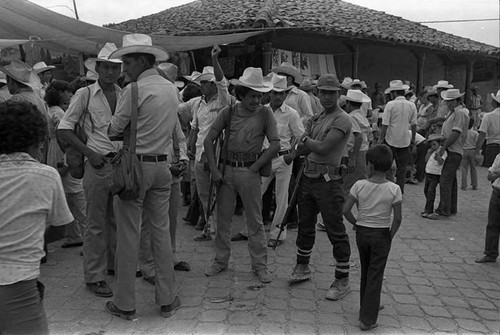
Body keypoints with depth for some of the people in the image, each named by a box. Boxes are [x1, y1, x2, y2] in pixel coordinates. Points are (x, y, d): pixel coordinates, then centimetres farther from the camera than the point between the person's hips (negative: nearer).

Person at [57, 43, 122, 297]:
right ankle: (94, 277, 13)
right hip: (98, 163, -4)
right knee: (96, 223, 2)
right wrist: (89, 153, -12)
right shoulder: (85, 94, -4)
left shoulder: (124, 95, 7)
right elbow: (64, 128, -3)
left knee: (117, 219, 15)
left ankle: (115, 263, 33)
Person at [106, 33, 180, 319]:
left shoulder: (135, 90, -13)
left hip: (135, 166, -6)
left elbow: (114, 131, -8)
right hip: (162, 165, 6)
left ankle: (126, 304, 15)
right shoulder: (172, 89, 7)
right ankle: (167, 299, 21)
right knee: (161, 231, 12)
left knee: (129, 234, 4)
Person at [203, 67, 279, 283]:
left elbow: (275, 145, -6)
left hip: (250, 171, -2)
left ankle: (259, 264, 17)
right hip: (226, 170, 2)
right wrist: (214, 170, -4)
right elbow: (208, 140, 4)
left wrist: (254, 168, -9)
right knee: (222, 218, 10)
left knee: (255, 221, 4)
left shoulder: (265, 114, -2)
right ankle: (220, 260, 26)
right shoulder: (228, 112, 2)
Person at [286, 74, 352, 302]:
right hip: (308, 177, 8)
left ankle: (343, 280, 11)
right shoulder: (316, 119, 15)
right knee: (305, 226, 18)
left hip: (327, 181, -8)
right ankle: (302, 267, 35)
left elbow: (323, 148, -20)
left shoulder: (342, 120, -10)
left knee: (336, 231, 0)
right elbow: (301, 150, 9)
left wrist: (306, 140, -4)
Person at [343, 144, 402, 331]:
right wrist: (390, 236, 2)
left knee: (365, 272, 21)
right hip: (382, 235, -2)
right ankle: (367, 319, 9)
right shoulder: (394, 189, -12)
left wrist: (356, 223, 6)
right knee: (375, 276, 6)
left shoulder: (359, 185, -10)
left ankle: (367, 308, 36)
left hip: (362, 233, 2)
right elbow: (398, 218, -12)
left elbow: (346, 210, -11)